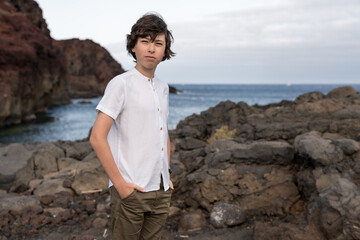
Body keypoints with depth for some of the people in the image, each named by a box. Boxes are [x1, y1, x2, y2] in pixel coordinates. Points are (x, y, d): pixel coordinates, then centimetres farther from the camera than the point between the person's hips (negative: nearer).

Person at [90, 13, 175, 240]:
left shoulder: (163, 87, 11)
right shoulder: (121, 84, -10)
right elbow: (97, 138, -15)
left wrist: (167, 175, 14)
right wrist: (119, 183, -16)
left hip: (161, 190, 6)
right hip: (131, 191, -6)